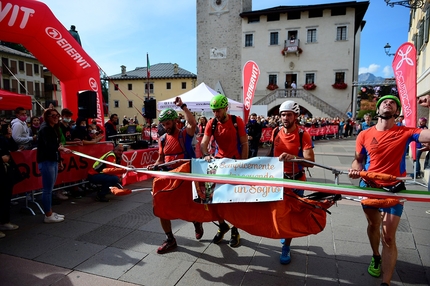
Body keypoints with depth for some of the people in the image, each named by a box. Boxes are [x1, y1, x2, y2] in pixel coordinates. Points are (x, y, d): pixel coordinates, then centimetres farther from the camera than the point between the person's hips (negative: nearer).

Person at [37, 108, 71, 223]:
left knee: (50, 188, 15)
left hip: (53, 161, 9)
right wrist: (62, 149, -40)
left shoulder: (54, 129, 14)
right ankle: (48, 216, 6)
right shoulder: (44, 129, -12)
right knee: (48, 189, -3)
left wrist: (59, 161, 20)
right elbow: (49, 146, -25)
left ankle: (50, 212, 24)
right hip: (46, 161, -9)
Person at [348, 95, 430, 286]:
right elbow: (358, 159, 4)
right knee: (373, 225, 21)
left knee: (388, 236, -4)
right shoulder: (365, 135, -5)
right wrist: (355, 169, -17)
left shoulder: (405, 132, -9)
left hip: (394, 189, -2)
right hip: (369, 187, 2)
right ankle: (376, 257, 48)